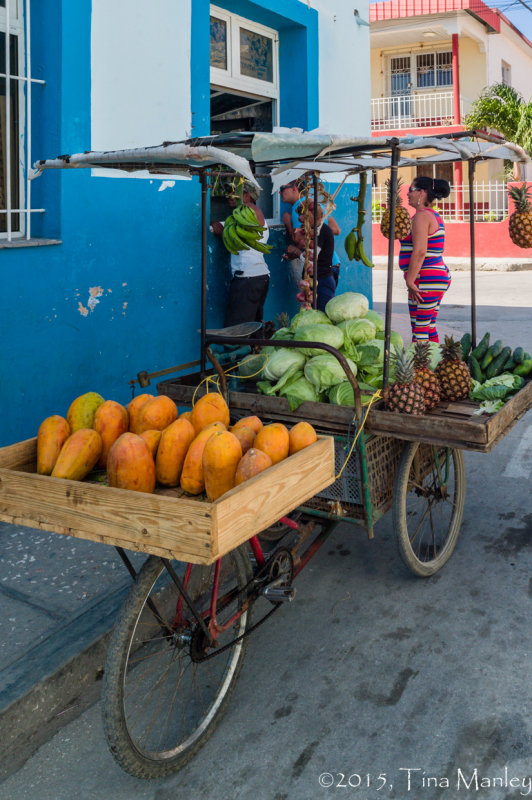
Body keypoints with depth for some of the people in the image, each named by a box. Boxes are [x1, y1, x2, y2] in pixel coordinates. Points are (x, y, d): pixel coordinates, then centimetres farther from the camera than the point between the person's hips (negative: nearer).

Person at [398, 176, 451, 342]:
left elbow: (419, 251, -22)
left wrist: (410, 281, -22)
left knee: (419, 333, -9)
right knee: (430, 329, 15)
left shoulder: (421, 216, -12)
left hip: (426, 279, -11)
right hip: (439, 277, 11)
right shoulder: (434, 215, 18)